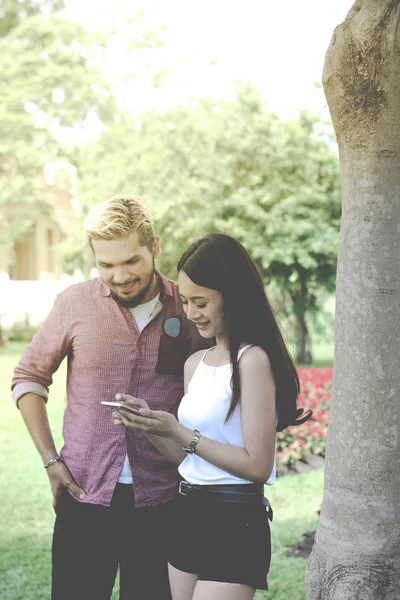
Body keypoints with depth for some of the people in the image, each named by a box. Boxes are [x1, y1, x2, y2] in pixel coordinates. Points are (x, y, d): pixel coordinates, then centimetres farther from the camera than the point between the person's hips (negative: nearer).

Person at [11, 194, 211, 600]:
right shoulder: (75, 303, -2)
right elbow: (29, 377, 8)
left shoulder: (188, 310, -1)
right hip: (85, 494, 0)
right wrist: (50, 460, 1)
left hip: (159, 501, 0)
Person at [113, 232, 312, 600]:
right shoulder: (195, 364, 11)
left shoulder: (253, 360, -13)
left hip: (234, 523, -8)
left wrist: (178, 432, -15)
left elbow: (258, 465, -17)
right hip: (186, 515, 8)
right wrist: (150, 426, -3)